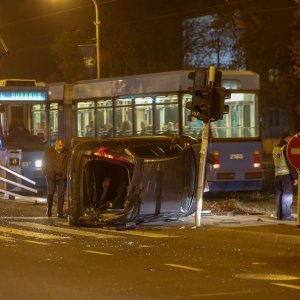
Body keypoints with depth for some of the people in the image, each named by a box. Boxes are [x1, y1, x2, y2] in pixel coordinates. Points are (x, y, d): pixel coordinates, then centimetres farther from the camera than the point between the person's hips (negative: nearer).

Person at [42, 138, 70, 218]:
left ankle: (60, 212, 4)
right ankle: (49, 210, 23)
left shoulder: (67, 153, 3)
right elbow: (44, 162, 10)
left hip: (62, 176, 0)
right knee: (50, 193, 4)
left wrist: (67, 174, -3)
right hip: (51, 176, 0)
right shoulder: (48, 151, 5)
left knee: (61, 195, 0)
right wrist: (45, 173, 3)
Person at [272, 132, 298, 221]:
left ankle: (279, 215, 12)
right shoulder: (286, 148, -12)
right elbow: (290, 164, -15)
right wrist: (295, 177, -11)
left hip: (277, 174, 7)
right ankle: (286, 215, -6)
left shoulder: (275, 148, 11)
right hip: (286, 174, -7)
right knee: (287, 195, -4)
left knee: (279, 194, 10)